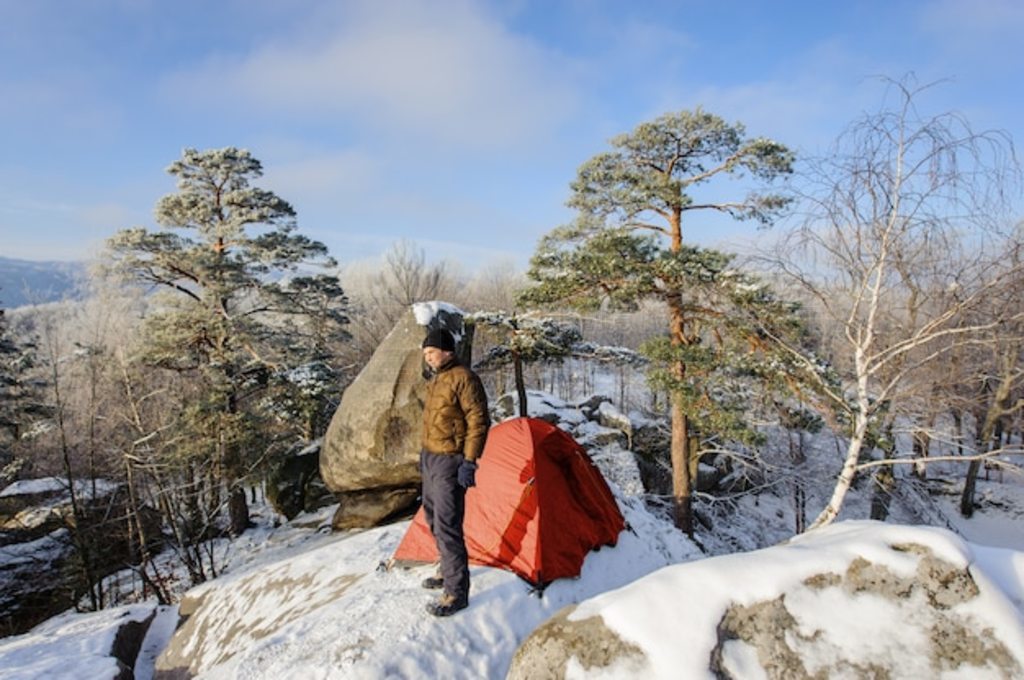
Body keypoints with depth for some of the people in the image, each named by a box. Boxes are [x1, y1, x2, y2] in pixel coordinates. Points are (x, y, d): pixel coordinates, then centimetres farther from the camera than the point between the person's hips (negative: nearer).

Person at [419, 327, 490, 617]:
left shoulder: (464, 378, -17)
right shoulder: (435, 380, 12)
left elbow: (478, 422, -19)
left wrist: (469, 462, -22)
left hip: (449, 462, -10)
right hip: (430, 457, 10)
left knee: (447, 526, -8)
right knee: (434, 516, 20)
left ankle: (456, 593, 1)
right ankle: (449, 570, 37)